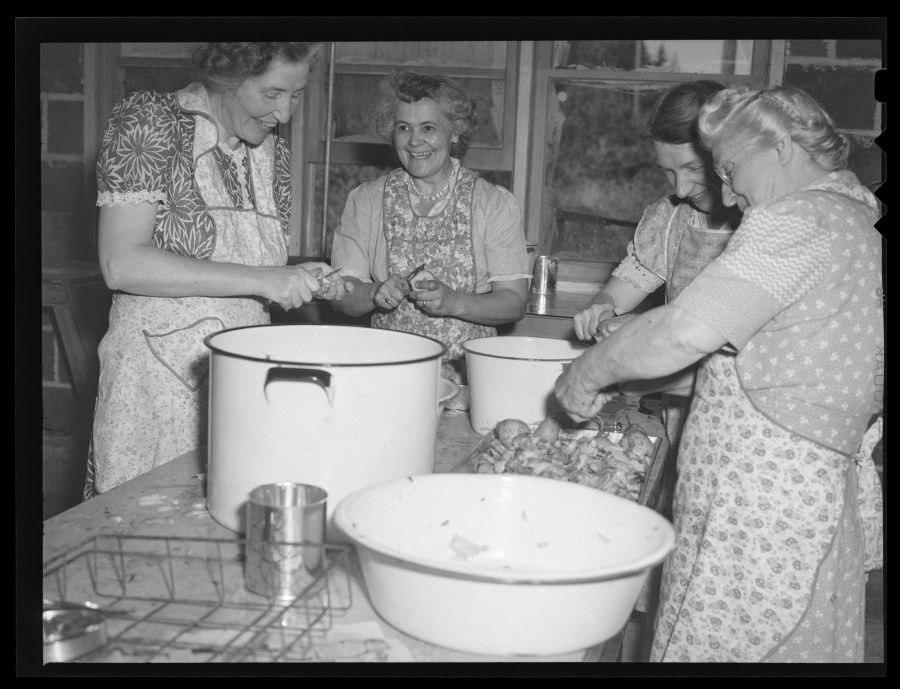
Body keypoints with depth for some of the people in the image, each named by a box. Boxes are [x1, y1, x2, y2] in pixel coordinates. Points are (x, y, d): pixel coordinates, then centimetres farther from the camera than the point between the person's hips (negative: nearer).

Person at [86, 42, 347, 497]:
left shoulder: (273, 152, 10)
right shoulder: (148, 122, -7)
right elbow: (121, 264, -16)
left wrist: (304, 281, -1)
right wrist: (259, 280, -19)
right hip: (160, 375, -5)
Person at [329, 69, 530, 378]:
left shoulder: (495, 203, 4)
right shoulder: (365, 200, 7)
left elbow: (514, 302, -1)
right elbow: (342, 295, 5)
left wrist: (454, 302, -16)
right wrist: (375, 293, -15)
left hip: (469, 374, 0)